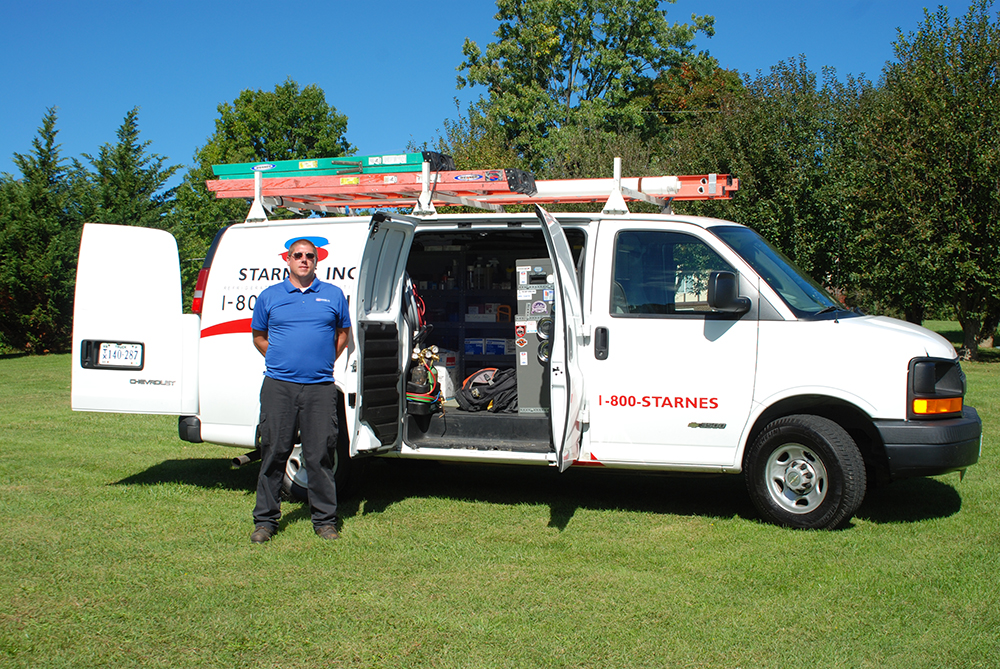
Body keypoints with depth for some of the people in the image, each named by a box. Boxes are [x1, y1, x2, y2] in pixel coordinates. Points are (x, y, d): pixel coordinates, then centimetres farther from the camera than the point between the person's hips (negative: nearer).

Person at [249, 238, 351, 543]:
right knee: (274, 453, 2)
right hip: (278, 385, 0)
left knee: (320, 455, 2)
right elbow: (258, 336, 19)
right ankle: (265, 519, 12)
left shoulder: (333, 295, 10)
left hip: (320, 387, 0)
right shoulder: (269, 296, 10)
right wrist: (279, 359, 8)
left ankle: (325, 519, 12)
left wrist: (326, 362, 10)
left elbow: (343, 332, 19)